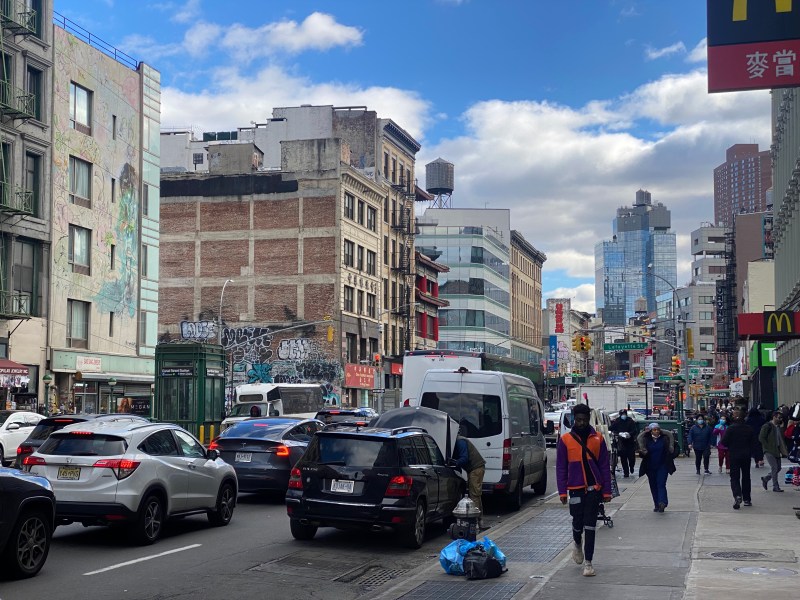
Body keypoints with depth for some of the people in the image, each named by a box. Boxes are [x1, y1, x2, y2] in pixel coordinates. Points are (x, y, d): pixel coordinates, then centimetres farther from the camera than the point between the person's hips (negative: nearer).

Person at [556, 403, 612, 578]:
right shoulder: (565, 440, 0)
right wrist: (562, 492, -4)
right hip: (575, 489, 0)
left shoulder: (598, 438, 3)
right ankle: (577, 544, 39)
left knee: (590, 526, -1)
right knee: (577, 522, 6)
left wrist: (607, 491, 0)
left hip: (594, 488, 0)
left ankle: (588, 562, 4)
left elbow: (605, 466, 4)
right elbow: (561, 468, 2)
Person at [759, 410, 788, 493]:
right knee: (774, 467, -10)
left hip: (777, 451, 7)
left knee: (778, 468, 7)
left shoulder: (779, 427, 13)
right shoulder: (767, 426, -9)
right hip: (769, 451, -7)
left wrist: (783, 450, 9)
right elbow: (761, 438, -12)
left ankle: (765, 479, 27)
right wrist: (768, 447, -13)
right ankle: (775, 487, -4)